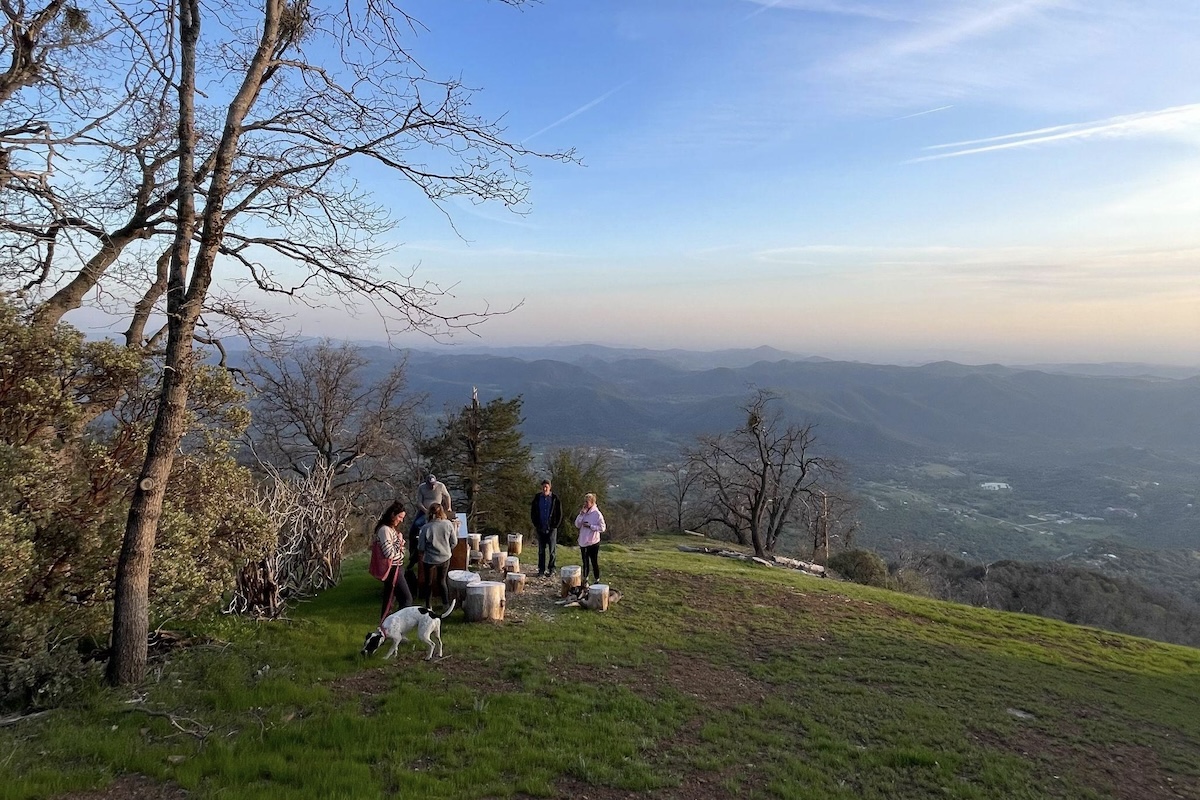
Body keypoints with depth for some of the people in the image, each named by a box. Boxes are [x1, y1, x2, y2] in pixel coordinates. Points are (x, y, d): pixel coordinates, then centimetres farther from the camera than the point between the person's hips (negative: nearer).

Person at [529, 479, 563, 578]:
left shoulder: (555, 498, -3)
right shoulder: (537, 498, 3)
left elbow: (559, 513, -1)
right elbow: (532, 512, 10)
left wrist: (555, 526, -6)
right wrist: (536, 525, 2)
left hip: (551, 529, -2)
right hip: (540, 529, 2)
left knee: (552, 550, 4)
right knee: (541, 550, 7)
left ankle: (551, 569, 13)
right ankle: (541, 570, 13)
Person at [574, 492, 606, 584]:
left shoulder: (597, 514, -12)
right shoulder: (583, 512, 5)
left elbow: (602, 528, -14)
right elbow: (577, 525, 0)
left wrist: (590, 526, -19)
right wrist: (581, 514, -11)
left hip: (593, 542, -6)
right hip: (583, 542, 6)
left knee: (594, 562, 4)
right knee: (585, 562, 17)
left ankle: (597, 580, 16)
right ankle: (585, 579, 29)